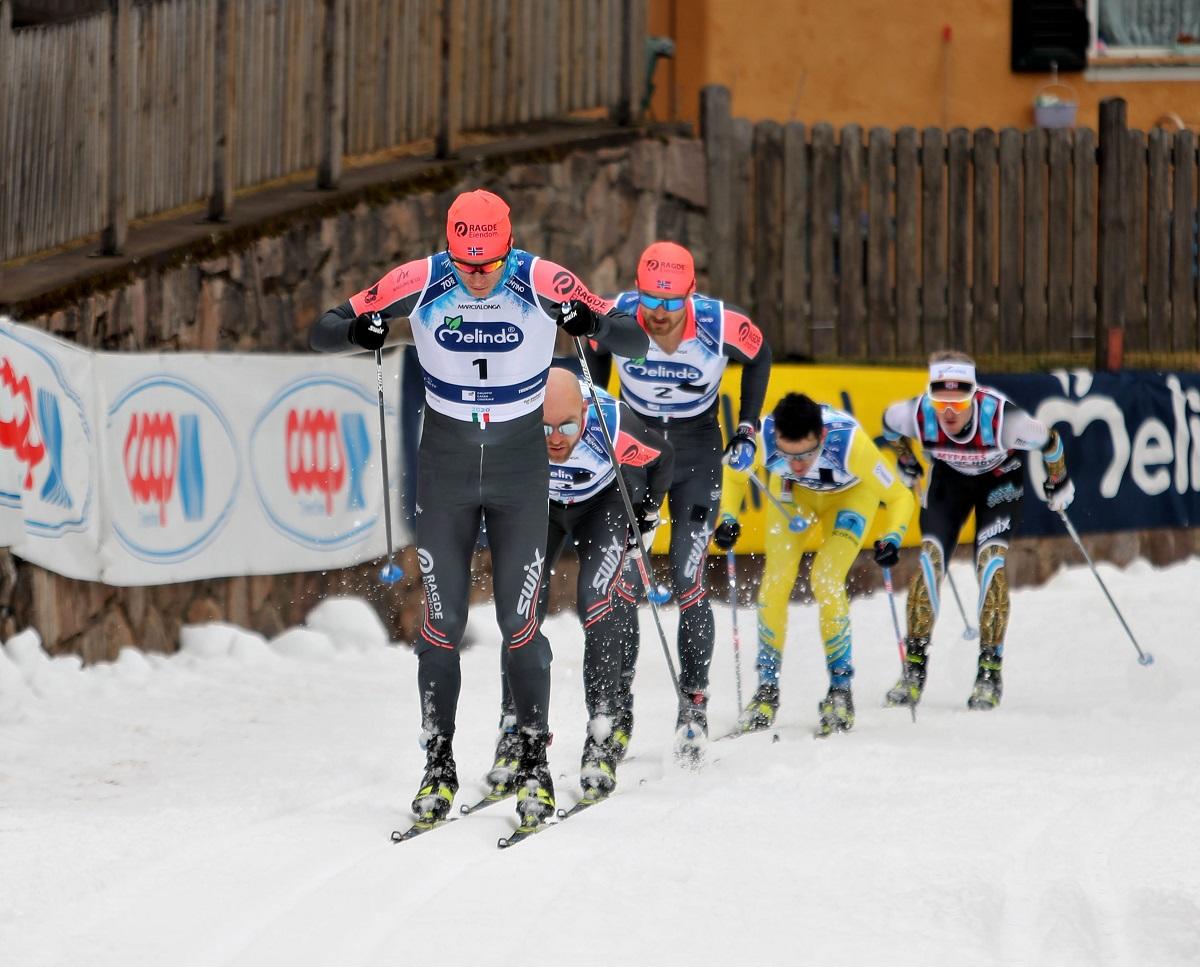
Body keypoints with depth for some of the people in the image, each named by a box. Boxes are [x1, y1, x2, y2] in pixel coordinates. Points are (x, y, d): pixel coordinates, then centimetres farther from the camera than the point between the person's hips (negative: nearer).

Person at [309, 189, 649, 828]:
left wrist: (592, 325, -30)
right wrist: (363, 332, -26)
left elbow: (636, 342, -9)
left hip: (520, 470, -1)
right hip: (445, 469, 1)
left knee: (519, 621, -4)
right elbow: (323, 332, -4)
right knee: (443, 619, 0)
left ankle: (534, 764, 7)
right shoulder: (421, 283, -11)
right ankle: (438, 765, 10)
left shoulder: (542, 283, -14)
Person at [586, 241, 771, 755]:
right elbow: (593, 352, 4)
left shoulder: (721, 324, -24)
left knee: (687, 582, -9)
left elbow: (758, 355, -1)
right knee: (623, 580, -6)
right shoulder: (616, 317, -21)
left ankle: (695, 701, 4)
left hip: (698, 449, -1)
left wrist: (747, 429, -2)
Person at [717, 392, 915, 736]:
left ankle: (840, 689, -3)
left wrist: (892, 538, -43)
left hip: (851, 492, -3)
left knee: (826, 580, -19)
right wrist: (728, 519, -25)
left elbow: (899, 497, -26)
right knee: (775, 582, -9)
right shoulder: (763, 436, -35)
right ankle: (767, 690, 7)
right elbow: (734, 476, -10)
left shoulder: (849, 442, -42)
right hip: (793, 492, 3)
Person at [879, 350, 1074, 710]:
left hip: (1000, 478, -2)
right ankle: (914, 669, -5)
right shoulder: (917, 414, -32)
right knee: (930, 558, -12)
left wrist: (1059, 482, -2)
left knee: (991, 560, -19)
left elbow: (1049, 441, -19)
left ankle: (990, 670, -12)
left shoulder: (1001, 417, -39)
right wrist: (906, 463, 9)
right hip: (948, 476, 2)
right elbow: (889, 422, -6)